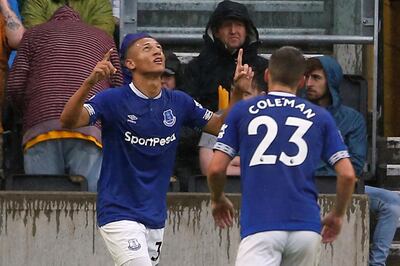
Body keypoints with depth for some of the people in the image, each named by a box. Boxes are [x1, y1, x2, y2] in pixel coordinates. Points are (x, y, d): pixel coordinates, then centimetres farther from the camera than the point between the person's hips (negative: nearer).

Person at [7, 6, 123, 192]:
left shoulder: (34, 34, 23)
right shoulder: (102, 38, 25)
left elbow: (15, 85, 11)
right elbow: (118, 88, 15)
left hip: (40, 128, 0)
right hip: (90, 130, 0)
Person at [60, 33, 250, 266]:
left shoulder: (178, 102, 4)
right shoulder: (114, 100, -12)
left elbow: (221, 126, 13)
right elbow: (69, 121, -26)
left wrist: (238, 91, -3)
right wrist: (89, 83, -42)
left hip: (156, 218, 6)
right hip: (119, 213, -6)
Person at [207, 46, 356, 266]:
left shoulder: (242, 111, 8)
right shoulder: (320, 117, 12)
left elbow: (216, 169, 3)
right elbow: (347, 174, 5)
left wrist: (218, 199, 24)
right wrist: (337, 215, 22)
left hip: (260, 225, -3)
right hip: (307, 227, 3)